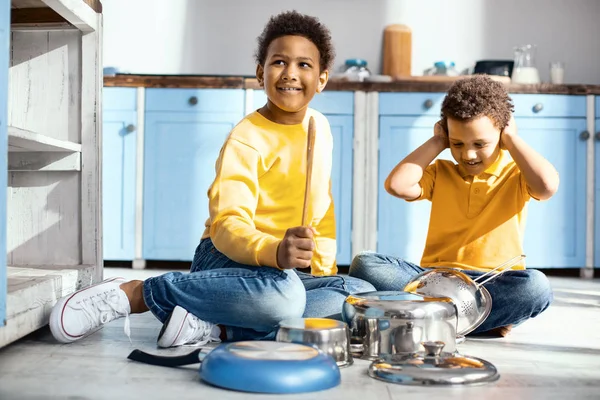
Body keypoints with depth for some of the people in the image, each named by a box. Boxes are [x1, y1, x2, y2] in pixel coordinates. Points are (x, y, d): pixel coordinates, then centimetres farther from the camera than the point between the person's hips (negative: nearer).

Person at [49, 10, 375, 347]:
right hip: (227, 258, -7)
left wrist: (325, 266, 8)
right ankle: (135, 293, -22)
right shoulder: (246, 139, -13)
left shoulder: (320, 127, 8)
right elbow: (228, 224, -26)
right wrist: (276, 252, -45)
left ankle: (214, 326, -23)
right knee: (282, 294, -41)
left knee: (365, 296, -20)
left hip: (286, 269, 7)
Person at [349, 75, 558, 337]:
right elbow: (396, 185, -4)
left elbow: (547, 186, -17)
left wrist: (512, 139, -4)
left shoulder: (515, 175, 7)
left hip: (495, 283, -2)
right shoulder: (440, 173, 14)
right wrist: (436, 142, 4)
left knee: (535, 286, -36)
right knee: (364, 264, -23)